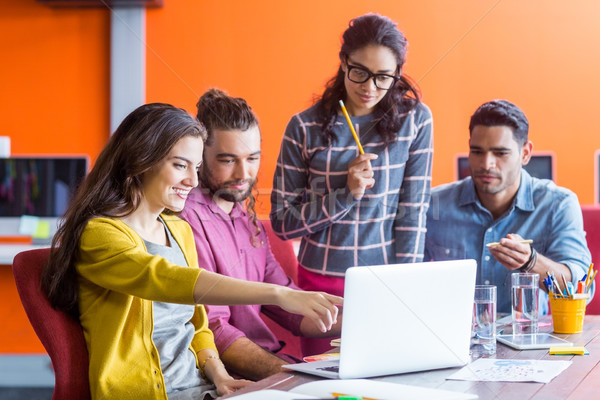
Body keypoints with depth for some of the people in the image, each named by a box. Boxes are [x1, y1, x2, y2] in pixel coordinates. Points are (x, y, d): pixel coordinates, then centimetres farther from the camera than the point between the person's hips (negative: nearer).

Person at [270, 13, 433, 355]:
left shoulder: (415, 120, -3)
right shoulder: (305, 128, -4)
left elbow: (413, 214, -3)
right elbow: (282, 222, -2)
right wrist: (345, 195, -15)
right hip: (322, 284, 0)